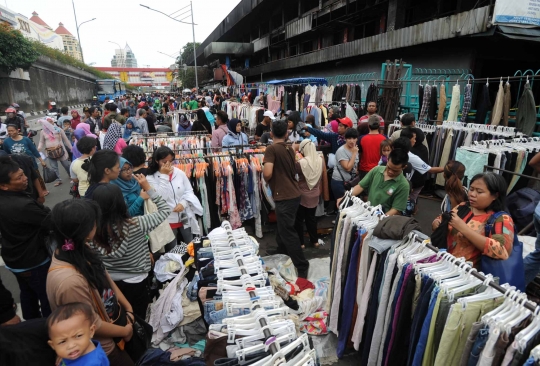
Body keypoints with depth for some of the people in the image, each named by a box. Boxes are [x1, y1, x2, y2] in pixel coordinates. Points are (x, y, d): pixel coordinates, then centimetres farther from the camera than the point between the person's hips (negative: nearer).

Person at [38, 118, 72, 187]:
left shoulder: (59, 129, -3)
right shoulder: (43, 131, 1)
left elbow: (66, 140, 3)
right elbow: (41, 142, 7)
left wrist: (71, 148, 3)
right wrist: (38, 149, -12)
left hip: (60, 151, -2)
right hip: (50, 153, 2)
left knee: (66, 165, 11)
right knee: (54, 167, 8)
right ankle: (58, 180, 19)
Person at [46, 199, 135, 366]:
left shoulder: (79, 251, -14)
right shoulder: (69, 281, -39)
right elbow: (93, 325, -25)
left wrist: (127, 307, 3)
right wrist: (124, 331, -9)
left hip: (116, 317, 7)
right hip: (103, 348, -7)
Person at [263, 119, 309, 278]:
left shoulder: (271, 149, -14)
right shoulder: (290, 149, 7)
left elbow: (267, 173, -24)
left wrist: (266, 180, -4)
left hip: (284, 196, -8)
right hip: (293, 194, 8)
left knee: (287, 231, 0)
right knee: (282, 228, 24)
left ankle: (302, 266, 7)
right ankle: (282, 256, 42)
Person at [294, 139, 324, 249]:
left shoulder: (301, 163, -23)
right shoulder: (321, 160, -6)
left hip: (302, 195, -5)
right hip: (315, 195, 5)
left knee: (299, 219, 11)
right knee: (311, 217, 20)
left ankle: (300, 242, 18)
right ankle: (314, 241, 29)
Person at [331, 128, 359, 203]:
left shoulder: (355, 149, 5)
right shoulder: (341, 151, -18)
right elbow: (348, 168, -25)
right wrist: (354, 153, -22)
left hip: (350, 181, 7)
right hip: (339, 182, -7)